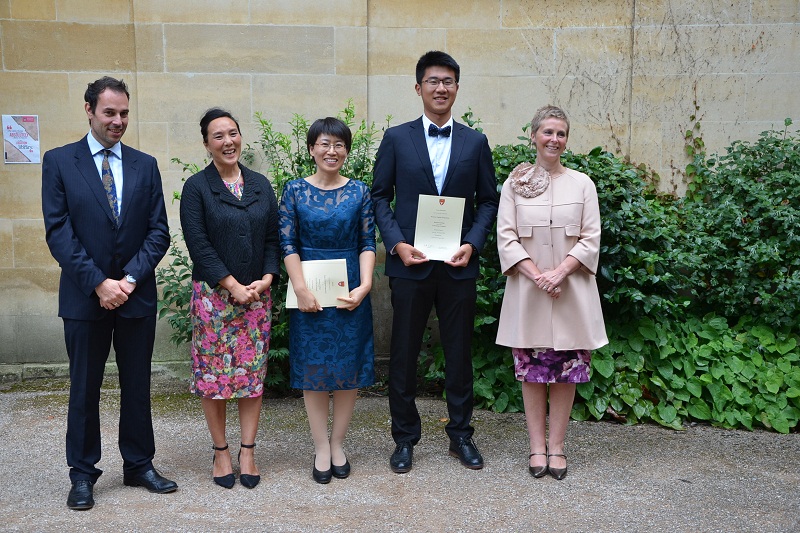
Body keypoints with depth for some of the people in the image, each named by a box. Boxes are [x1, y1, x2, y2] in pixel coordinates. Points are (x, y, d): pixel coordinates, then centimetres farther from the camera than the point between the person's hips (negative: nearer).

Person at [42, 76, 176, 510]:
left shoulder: (145, 165, 6)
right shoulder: (59, 162, 0)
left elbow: (158, 231, 2)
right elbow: (58, 232, -7)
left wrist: (130, 279, -11)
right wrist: (99, 283, -15)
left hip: (137, 295, 2)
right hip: (84, 296, -2)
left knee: (137, 386, 11)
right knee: (84, 389, 8)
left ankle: (139, 466, 24)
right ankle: (82, 474, 22)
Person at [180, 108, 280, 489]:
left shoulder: (260, 185, 9)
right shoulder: (196, 187, -2)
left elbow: (272, 238, 8)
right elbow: (198, 244, -9)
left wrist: (266, 279, -7)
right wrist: (233, 286, -14)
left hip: (257, 294, 3)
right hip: (213, 294, -3)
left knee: (253, 373, 5)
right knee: (213, 373, 2)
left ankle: (247, 452, 15)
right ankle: (221, 452, 17)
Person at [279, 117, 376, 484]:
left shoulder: (359, 192, 4)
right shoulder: (295, 191, 1)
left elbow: (367, 244, 1)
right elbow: (287, 244, -3)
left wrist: (364, 285, -12)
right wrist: (301, 289, -13)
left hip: (351, 292, 1)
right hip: (309, 293, -1)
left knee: (350, 368, 6)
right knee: (313, 369, 4)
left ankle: (338, 444, 21)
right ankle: (322, 449, 15)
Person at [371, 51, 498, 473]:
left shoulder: (475, 142, 7)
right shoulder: (397, 138, 3)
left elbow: (488, 200, 8)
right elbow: (380, 197, 3)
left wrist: (472, 243, -7)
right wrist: (397, 243, -10)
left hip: (458, 264, 1)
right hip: (410, 263, -1)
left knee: (459, 351, 10)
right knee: (403, 353, 6)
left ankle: (461, 434, 26)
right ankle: (404, 438, 20)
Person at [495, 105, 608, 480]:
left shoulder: (582, 183, 5)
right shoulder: (514, 184, 4)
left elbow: (590, 239, 1)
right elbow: (506, 237, -1)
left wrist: (559, 272, -13)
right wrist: (536, 274, -14)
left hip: (571, 290, 1)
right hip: (528, 291, 0)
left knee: (566, 371, 4)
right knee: (532, 371, 4)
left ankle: (557, 447, 15)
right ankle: (537, 447, 15)